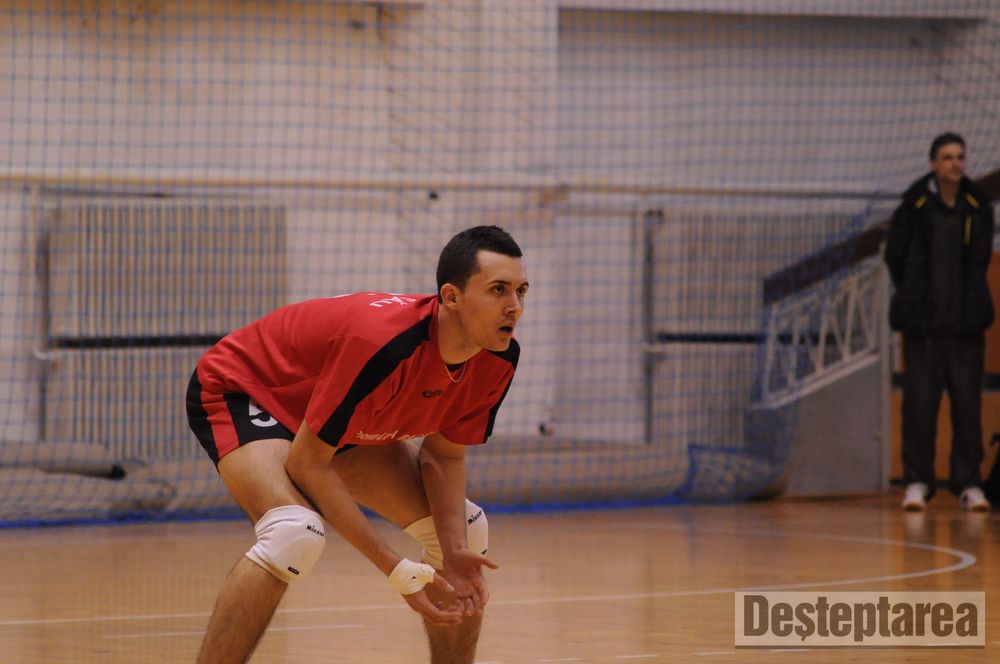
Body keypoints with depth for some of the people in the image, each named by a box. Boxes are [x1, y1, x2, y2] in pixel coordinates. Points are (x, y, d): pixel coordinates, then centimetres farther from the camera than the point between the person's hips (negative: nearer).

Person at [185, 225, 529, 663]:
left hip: (352, 425, 9)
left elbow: (443, 455, -2)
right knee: (295, 532, -35)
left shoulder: (498, 358, -17)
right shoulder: (383, 344, -40)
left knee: (465, 530, 4)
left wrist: (456, 550, -20)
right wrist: (396, 570, -32)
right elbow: (306, 464, -32)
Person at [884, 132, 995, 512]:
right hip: (923, 323, -2)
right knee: (919, 402, -2)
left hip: (965, 323, 2)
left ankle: (968, 483, 8)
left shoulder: (978, 207, 5)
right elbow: (894, 256, 5)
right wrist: (914, 297, 8)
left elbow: (981, 257, 15)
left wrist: (969, 298, 11)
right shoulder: (915, 206, -2)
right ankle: (917, 482, 5)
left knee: (968, 402, 2)